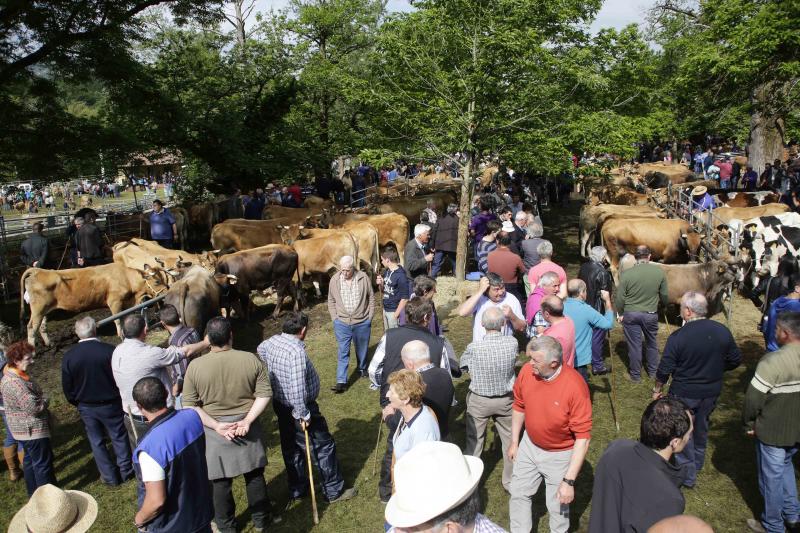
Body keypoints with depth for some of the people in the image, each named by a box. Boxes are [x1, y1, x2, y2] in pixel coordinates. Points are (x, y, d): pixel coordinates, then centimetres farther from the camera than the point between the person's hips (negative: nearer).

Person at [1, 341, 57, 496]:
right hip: (33, 429, -10)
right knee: (43, 463, 1)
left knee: (30, 460, 21)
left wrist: (40, 400, 7)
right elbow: (34, 407, -31)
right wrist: (45, 400, -12)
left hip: (24, 428, 10)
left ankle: (34, 492, 34)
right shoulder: (16, 383, -29)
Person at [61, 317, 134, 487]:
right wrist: (119, 397, 8)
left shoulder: (68, 356, -13)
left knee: (96, 441, 17)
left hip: (86, 407, 2)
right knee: (119, 437, 16)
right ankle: (125, 471, 29)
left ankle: (110, 477, 26)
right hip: (110, 404, -2)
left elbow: (67, 388, -3)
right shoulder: (110, 350, -21)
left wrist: (78, 403, 15)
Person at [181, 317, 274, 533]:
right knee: (255, 475, 19)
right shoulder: (251, 359, -13)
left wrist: (216, 425, -12)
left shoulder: (195, 366, -14)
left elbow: (189, 405, -12)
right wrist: (247, 420, -11)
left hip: (214, 431, -1)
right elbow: (265, 394, -11)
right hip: (247, 427, 1)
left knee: (221, 481, 17)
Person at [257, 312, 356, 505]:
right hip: (298, 409, -9)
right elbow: (297, 389, -33)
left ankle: (297, 490, 37)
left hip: (280, 405, 9)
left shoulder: (271, 341, -3)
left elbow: (259, 351, 23)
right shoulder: (297, 352, -30)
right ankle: (334, 491, 20)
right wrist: (303, 415, -23)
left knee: (291, 449, 22)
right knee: (324, 447, 8)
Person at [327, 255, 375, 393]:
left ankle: (362, 368, 44)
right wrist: (335, 318, 0)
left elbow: (371, 298, 1)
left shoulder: (364, 278, -8)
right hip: (342, 323, 0)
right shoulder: (334, 280, -5)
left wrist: (370, 316, 0)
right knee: (343, 352, -2)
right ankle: (341, 382, -1)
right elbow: (331, 301, 6)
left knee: (362, 349, 18)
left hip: (362, 322, 0)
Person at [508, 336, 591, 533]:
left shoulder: (575, 386, -32)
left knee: (558, 505, 15)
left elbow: (583, 437, -26)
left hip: (560, 455, -5)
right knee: (518, 494, 20)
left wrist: (569, 481, -25)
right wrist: (514, 442, 10)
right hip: (529, 446, 5)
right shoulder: (527, 371, -17)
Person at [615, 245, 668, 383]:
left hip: (630, 314, -2)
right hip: (651, 314, 2)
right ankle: (653, 372, 36)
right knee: (651, 343, 21)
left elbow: (619, 298, -10)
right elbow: (664, 296, 1)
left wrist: (620, 313, 5)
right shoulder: (659, 272, -9)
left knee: (634, 345, 9)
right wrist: (663, 306, 21)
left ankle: (635, 375, 23)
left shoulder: (626, 274, -15)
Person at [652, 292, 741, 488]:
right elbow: (735, 360, 3)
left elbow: (665, 368, -17)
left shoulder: (678, 336, -23)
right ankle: (697, 463, 45)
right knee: (701, 428, 25)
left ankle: (687, 474, 21)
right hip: (712, 391, 5)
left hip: (684, 394, -5)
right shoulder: (722, 331, -10)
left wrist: (657, 389, -1)